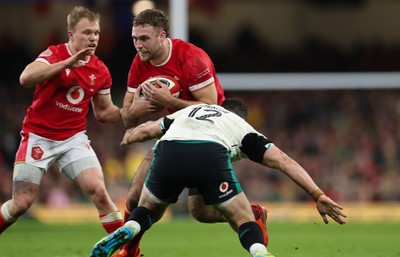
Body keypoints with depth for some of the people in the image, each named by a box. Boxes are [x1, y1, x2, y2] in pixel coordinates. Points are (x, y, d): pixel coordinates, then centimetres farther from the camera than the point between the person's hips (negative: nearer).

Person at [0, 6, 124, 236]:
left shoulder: (100, 71, 1)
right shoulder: (54, 54, -12)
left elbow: (104, 112, 14)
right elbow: (26, 78, -31)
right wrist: (66, 64, -38)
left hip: (74, 139, 3)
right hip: (38, 137, -3)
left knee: (99, 191, -17)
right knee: (21, 203, -3)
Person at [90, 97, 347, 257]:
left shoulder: (188, 111, 42)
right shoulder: (243, 128, 33)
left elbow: (147, 129, 43)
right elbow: (283, 160, 22)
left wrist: (129, 136, 66)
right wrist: (317, 194, 20)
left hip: (168, 152, 2)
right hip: (212, 156, -2)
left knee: (148, 211, 30)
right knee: (245, 222, 14)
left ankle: (125, 232, -1)